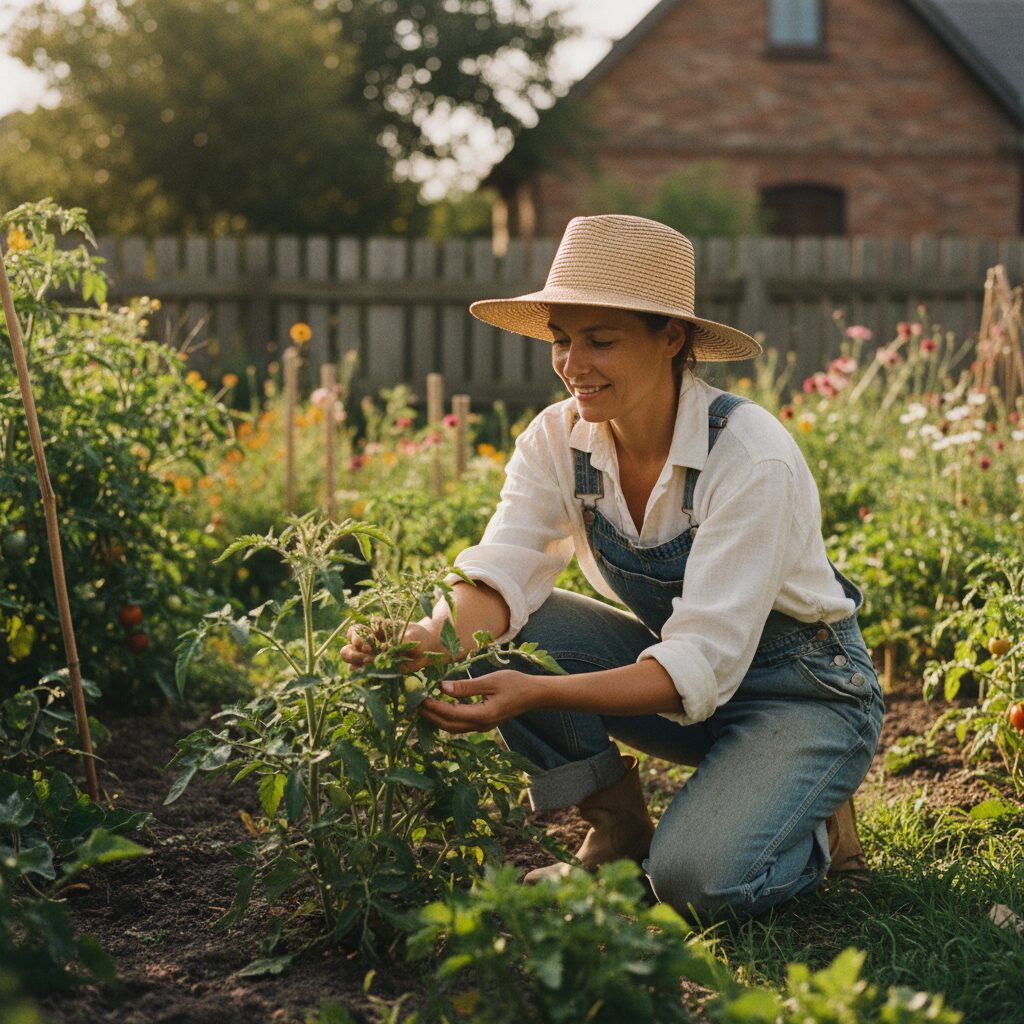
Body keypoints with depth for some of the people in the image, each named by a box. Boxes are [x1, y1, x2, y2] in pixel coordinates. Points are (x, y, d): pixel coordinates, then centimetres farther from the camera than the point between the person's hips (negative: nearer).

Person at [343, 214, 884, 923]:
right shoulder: (558, 440, -9)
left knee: (698, 879, -30)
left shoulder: (752, 457, -28)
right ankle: (620, 829, 0)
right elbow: (502, 576, -19)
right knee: (501, 634, -19)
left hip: (806, 691, -5)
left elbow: (704, 664, -33)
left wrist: (538, 694, -46)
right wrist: (427, 640, -43)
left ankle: (817, 826, 4)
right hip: (671, 669, 6)